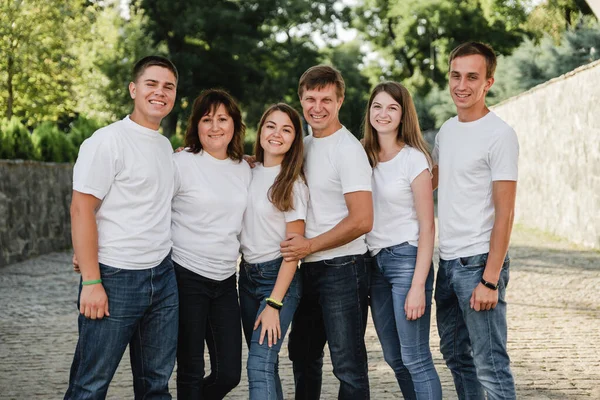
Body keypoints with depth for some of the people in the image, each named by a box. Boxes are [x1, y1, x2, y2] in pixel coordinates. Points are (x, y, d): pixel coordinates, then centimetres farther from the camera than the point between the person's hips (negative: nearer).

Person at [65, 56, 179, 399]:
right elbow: (81, 210, -13)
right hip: (115, 279, -7)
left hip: (163, 277, 7)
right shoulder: (108, 141, -9)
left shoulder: (167, 145, 13)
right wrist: (91, 282, -17)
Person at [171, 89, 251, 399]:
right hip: (186, 277, -5)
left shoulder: (244, 170, 10)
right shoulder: (182, 163, -7)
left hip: (225, 280, 5)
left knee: (229, 374, 4)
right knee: (191, 372, 1)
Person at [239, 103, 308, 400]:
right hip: (247, 275, 6)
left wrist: (274, 303, -17)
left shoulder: (294, 184, -8)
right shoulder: (249, 173, 7)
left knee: (260, 366, -16)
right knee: (264, 362, 10)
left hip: (279, 277, -6)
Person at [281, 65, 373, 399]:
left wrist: (309, 246, -13)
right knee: (303, 356, 20)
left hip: (342, 268, -8)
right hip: (308, 269, 9)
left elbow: (362, 221, -18)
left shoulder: (348, 149, -13)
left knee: (347, 364, -3)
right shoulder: (305, 146, 11)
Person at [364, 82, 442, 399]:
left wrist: (418, 286, -16)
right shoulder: (364, 156, 8)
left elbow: (427, 227, -10)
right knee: (394, 358, 12)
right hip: (374, 262, 6)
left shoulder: (414, 159, -8)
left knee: (415, 358, -7)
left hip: (406, 258, -6)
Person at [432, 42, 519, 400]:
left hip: (478, 262, -8)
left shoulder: (500, 135, -12)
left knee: (490, 366, -6)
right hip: (448, 261, 8)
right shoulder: (447, 130, 11)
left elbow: (504, 213, -16)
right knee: (456, 354, 18)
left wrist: (490, 280, -20)